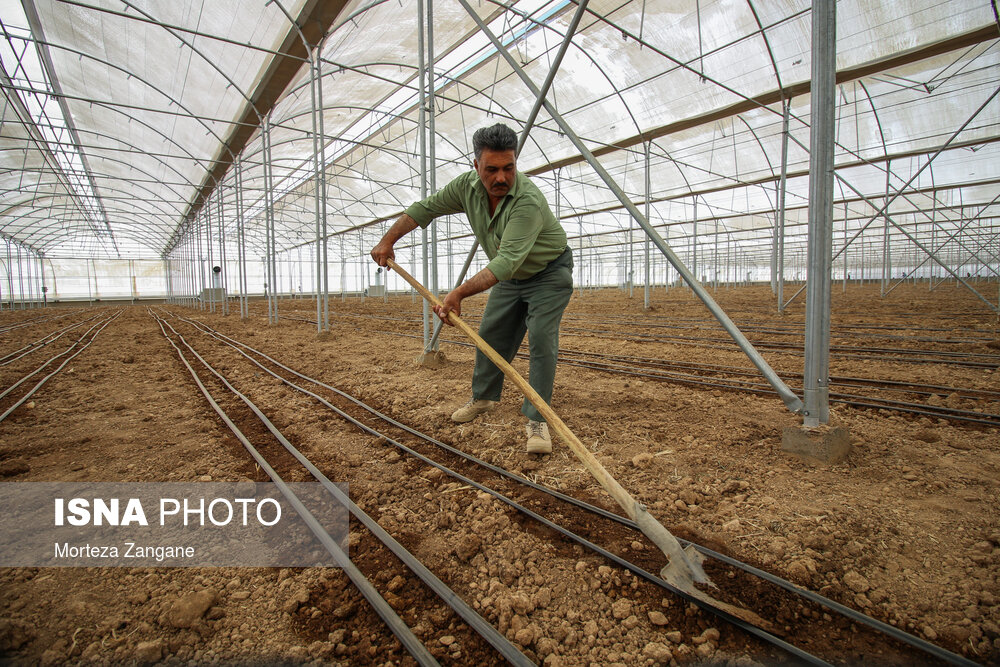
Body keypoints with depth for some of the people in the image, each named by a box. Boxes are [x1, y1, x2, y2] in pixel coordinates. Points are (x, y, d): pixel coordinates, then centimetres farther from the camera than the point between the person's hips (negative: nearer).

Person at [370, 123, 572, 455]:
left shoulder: (528, 201, -36)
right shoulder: (467, 186, -13)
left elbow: (506, 262, -43)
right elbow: (424, 208, 0)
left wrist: (459, 293, -48)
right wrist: (387, 241, -1)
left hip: (549, 274, -7)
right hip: (511, 277, 7)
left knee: (541, 341, -17)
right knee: (491, 335, 12)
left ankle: (536, 419, -9)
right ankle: (483, 396, 31)